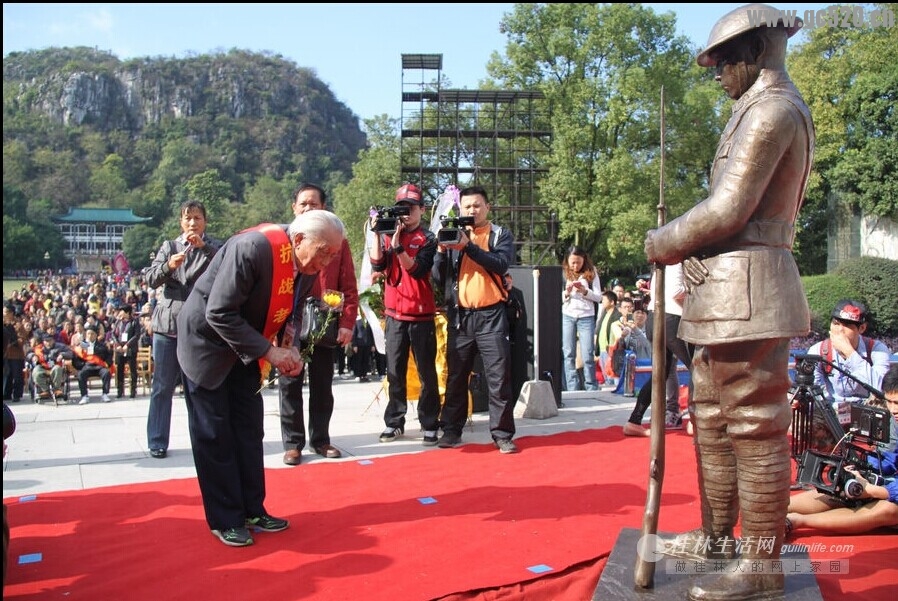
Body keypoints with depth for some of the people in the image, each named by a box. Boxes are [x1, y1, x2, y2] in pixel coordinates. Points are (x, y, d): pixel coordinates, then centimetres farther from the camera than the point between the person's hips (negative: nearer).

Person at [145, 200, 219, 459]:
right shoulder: (169, 247, 12)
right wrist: (168, 266, -18)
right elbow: (151, 279, 1)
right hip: (168, 324, 2)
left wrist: (204, 246, -25)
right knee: (163, 386, 4)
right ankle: (157, 442, 11)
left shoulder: (212, 248, 7)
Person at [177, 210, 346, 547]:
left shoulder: (309, 267, -8)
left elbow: (292, 311, 7)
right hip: (208, 343, -7)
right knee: (213, 434, 0)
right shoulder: (254, 248, -32)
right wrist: (269, 351, -29)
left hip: (246, 350, 7)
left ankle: (252, 510, 21)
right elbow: (220, 314, -31)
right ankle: (225, 520, 11)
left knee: (249, 431, 10)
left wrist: (290, 347, -13)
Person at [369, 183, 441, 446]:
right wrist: (377, 233, -10)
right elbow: (377, 264, -4)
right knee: (394, 372, 7)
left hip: (422, 315, -3)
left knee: (427, 372, 1)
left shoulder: (428, 238, -1)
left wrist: (398, 244, -22)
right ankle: (394, 422, 15)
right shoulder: (388, 235, 10)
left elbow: (417, 269, -15)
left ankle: (429, 425, 6)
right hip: (394, 314, 3)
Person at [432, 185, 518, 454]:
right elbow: (439, 278, 6)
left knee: (499, 377, -2)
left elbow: (500, 263, -14)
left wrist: (468, 245, -20)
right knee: (456, 377, 7)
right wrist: (441, 250, -10)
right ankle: (451, 431, 15)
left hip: (491, 315, -2)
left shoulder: (501, 235, 6)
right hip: (459, 316, 2)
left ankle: (502, 434, 4)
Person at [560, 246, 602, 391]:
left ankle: (592, 389, 7)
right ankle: (572, 389, 4)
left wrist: (585, 291, -14)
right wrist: (567, 292, -13)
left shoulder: (591, 273, 4)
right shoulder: (563, 274, 5)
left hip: (586, 317, -1)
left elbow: (599, 297, 2)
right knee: (568, 354, 1)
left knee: (588, 355, -3)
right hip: (567, 316, 1)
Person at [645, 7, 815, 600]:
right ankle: (717, 534, 30)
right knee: (713, 418, 17)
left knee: (754, 426, -3)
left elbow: (727, 210, -19)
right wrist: (683, 241, 10)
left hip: (746, 288, -11)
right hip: (727, 292, 11)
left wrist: (663, 242, -4)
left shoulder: (771, 107, -11)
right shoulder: (769, 110, 21)